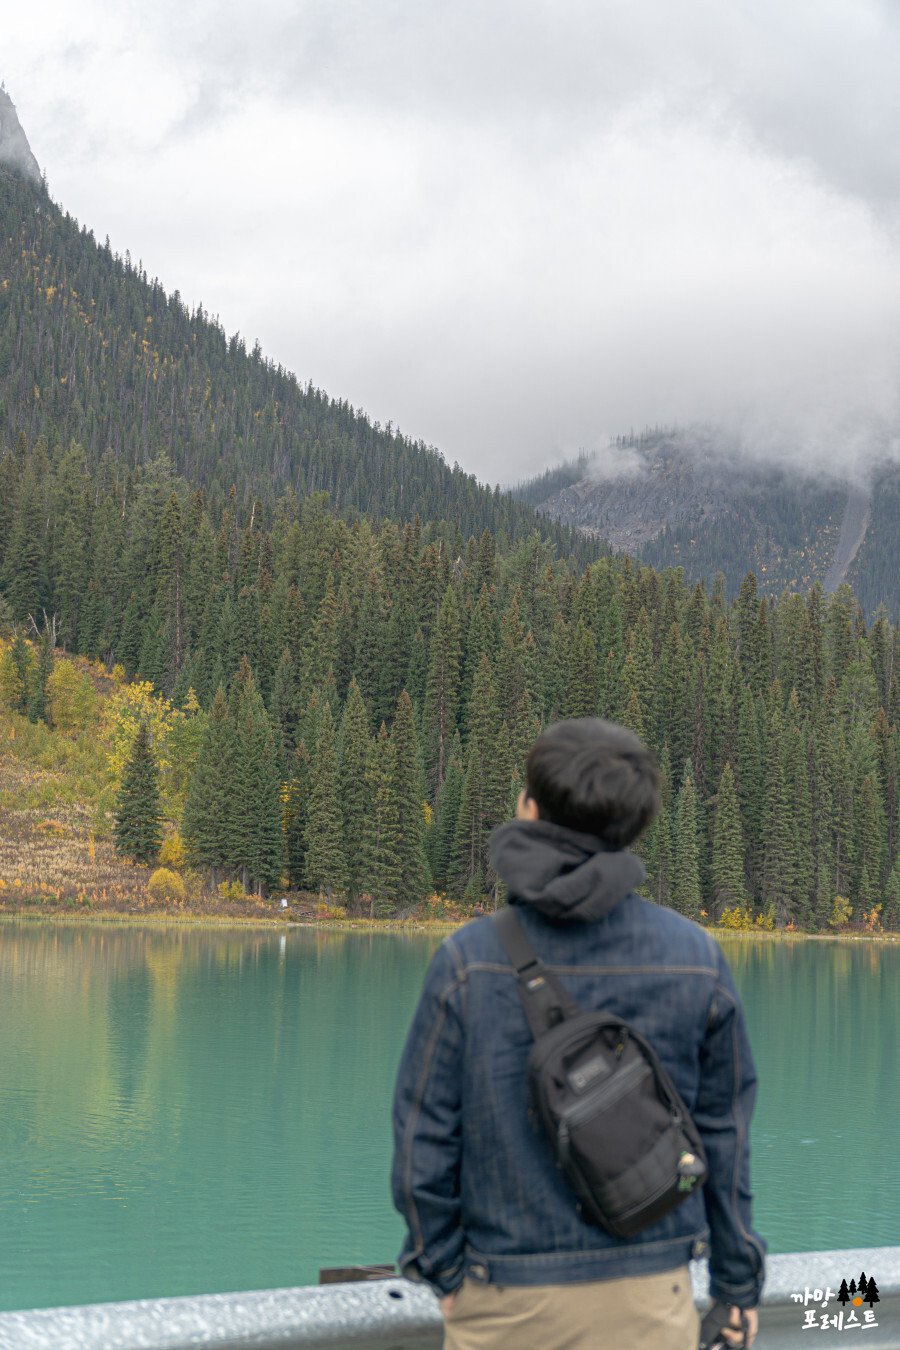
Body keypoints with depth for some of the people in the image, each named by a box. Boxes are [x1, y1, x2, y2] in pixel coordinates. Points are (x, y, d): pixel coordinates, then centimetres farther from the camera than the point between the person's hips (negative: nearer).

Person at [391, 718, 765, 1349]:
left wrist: (443, 1272, 8)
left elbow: (424, 1137, -6)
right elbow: (723, 1135, 1)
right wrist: (738, 1282, 13)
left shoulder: (469, 961, -11)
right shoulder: (696, 960, -6)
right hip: (647, 1297, 1)